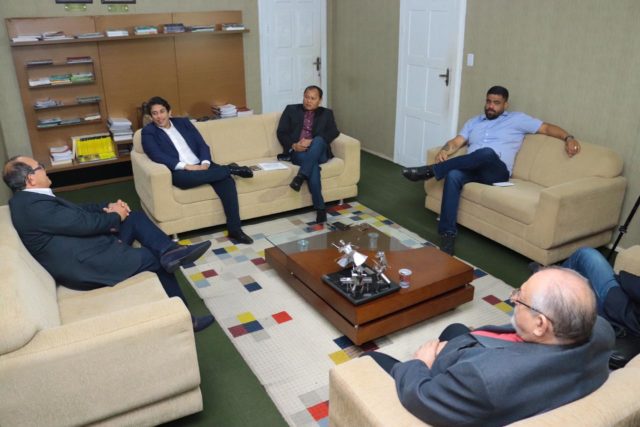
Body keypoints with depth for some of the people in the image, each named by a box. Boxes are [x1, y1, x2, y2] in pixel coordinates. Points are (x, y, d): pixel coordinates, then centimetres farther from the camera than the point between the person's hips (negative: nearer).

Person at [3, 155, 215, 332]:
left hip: (86, 249, 11)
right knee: (156, 259, 0)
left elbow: (78, 210, 14)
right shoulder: (34, 206, -24)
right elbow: (85, 222, -23)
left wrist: (108, 207, -3)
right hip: (86, 267, -11)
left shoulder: (28, 199, 11)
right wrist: (115, 216, -4)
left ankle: (169, 252, -6)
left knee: (136, 218, 8)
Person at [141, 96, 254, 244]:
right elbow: (157, 156, -10)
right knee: (188, 176, -40)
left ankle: (234, 229, -22)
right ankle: (230, 168, -17)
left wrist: (205, 163, -10)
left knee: (227, 181, -26)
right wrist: (186, 166, -20)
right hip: (178, 171, -3)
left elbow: (202, 144, 11)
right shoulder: (148, 132, 6)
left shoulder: (183, 122, 17)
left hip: (201, 165, 3)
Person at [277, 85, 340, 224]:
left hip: (319, 152, 1)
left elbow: (334, 132, 1)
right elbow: (281, 132, 10)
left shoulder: (326, 113, 19)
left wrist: (312, 141, -16)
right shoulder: (291, 110, 18)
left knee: (319, 140, -35)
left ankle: (301, 176, -43)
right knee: (313, 165, -34)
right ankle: (320, 208, -33)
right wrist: (293, 145, -12)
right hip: (297, 152, -1)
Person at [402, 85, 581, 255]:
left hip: (496, 172, -3)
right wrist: (444, 151, -7)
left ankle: (432, 171, -32)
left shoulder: (517, 119, 16)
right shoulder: (474, 122, 25)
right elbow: (456, 142, 15)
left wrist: (569, 138, -6)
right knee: (453, 175, -34)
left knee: (487, 152, -39)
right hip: (472, 169, 3)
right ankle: (447, 233, -37)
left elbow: (547, 128, 12)